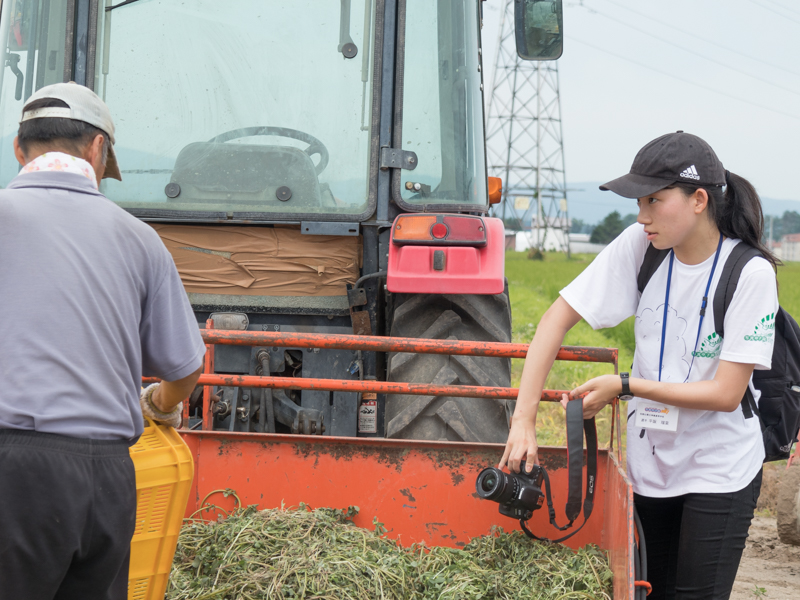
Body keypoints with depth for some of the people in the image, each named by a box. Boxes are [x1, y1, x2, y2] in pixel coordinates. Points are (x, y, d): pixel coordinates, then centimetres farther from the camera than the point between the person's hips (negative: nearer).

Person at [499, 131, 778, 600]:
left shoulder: (751, 273, -19)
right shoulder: (640, 246, -9)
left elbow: (726, 394, -20)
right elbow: (558, 318, -9)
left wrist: (625, 386, -21)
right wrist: (524, 419, -16)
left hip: (720, 469, -4)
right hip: (650, 459, 4)